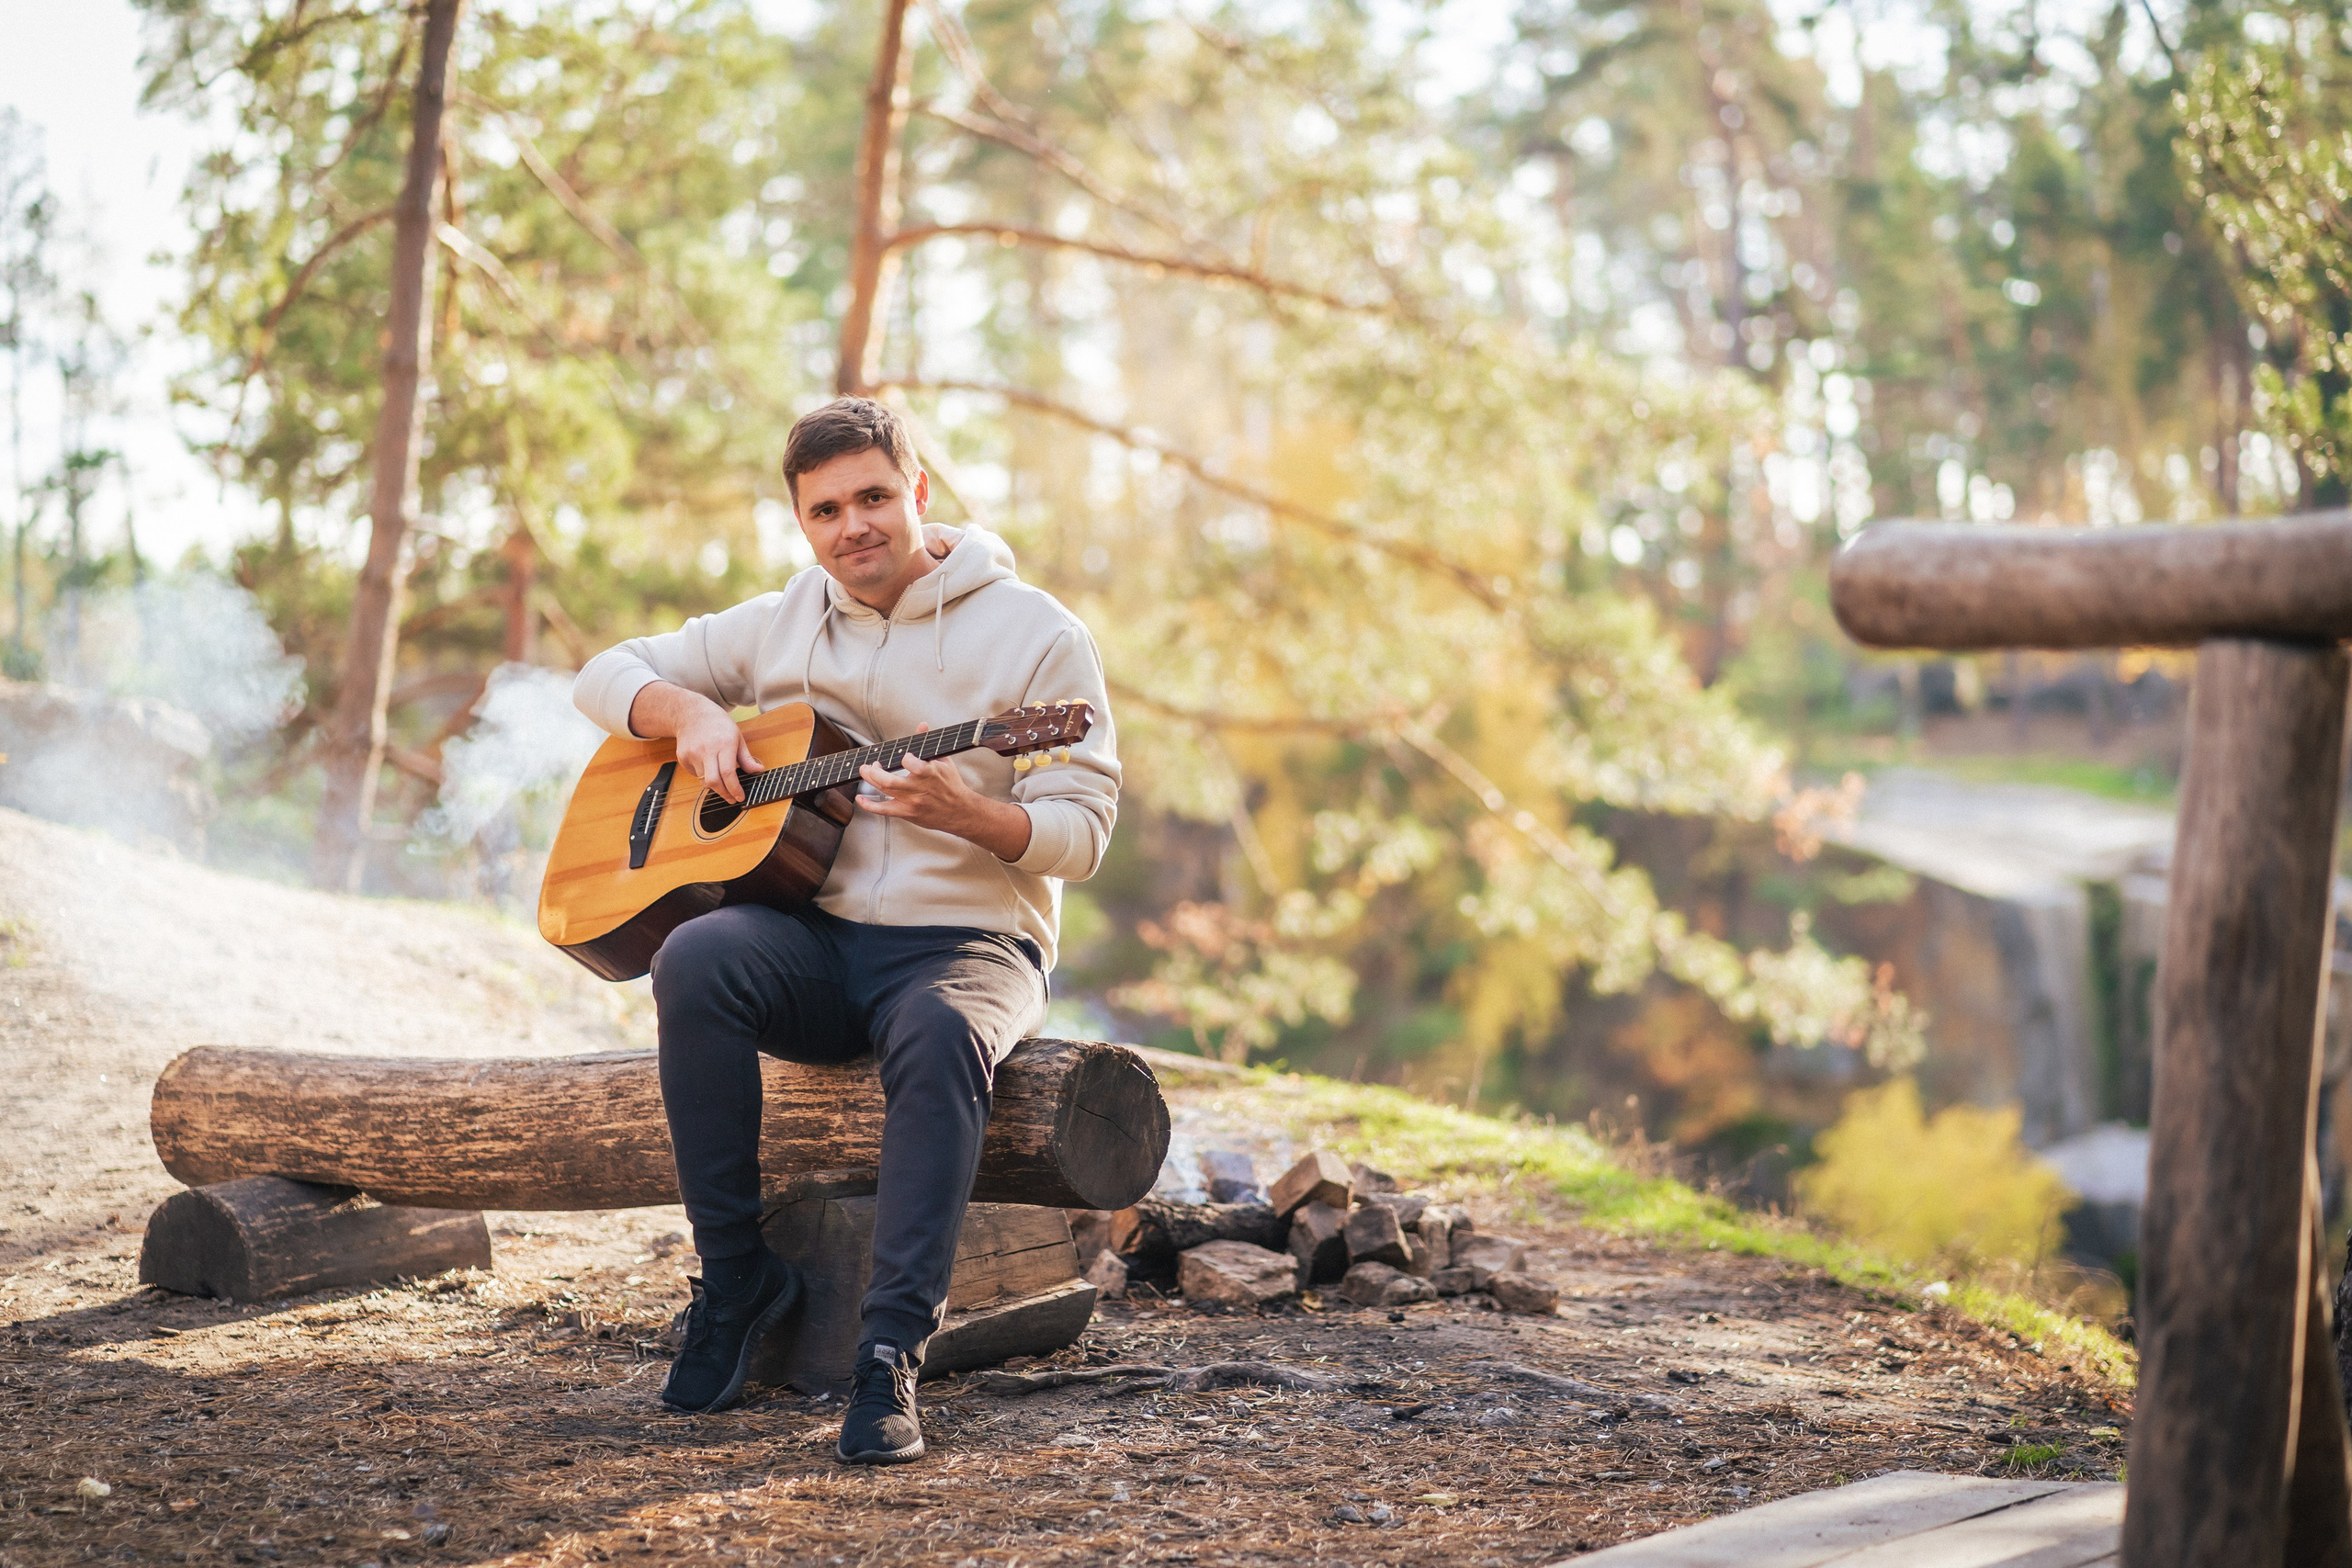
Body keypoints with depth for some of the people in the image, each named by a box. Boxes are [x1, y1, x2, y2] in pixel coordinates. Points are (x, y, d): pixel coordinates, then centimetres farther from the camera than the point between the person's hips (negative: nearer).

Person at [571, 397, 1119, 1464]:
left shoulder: (1034, 635, -1)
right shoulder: (780, 625, 12)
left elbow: (1081, 833, -7)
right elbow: (607, 675, 19)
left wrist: (961, 810, -27)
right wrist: (690, 714, -4)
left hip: (967, 940, -3)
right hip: (812, 941, 3)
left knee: (942, 1035, -39)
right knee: (696, 960, -31)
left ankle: (891, 1351, -37)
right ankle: (737, 1279, -17)